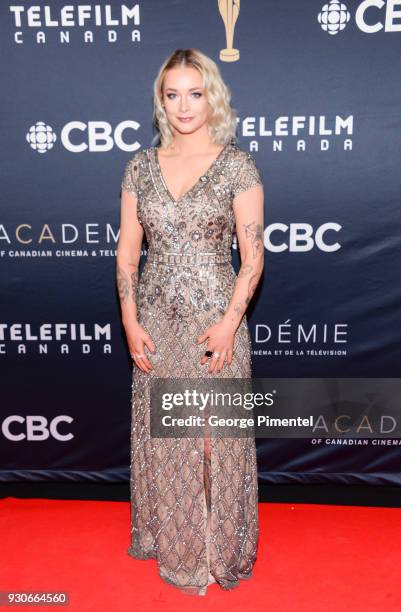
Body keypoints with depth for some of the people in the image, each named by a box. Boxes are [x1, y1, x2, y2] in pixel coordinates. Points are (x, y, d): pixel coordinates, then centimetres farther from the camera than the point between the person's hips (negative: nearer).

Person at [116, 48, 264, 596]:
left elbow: (253, 255, -6)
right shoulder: (141, 165, 7)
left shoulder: (237, 164, -3)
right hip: (156, 322, 4)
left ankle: (220, 550, 31)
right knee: (159, 437, 13)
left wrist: (229, 322, -14)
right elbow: (127, 250, 6)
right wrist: (131, 321, -2)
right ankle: (170, 541, 37)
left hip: (214, 320, -3)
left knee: (216, 437, 6)